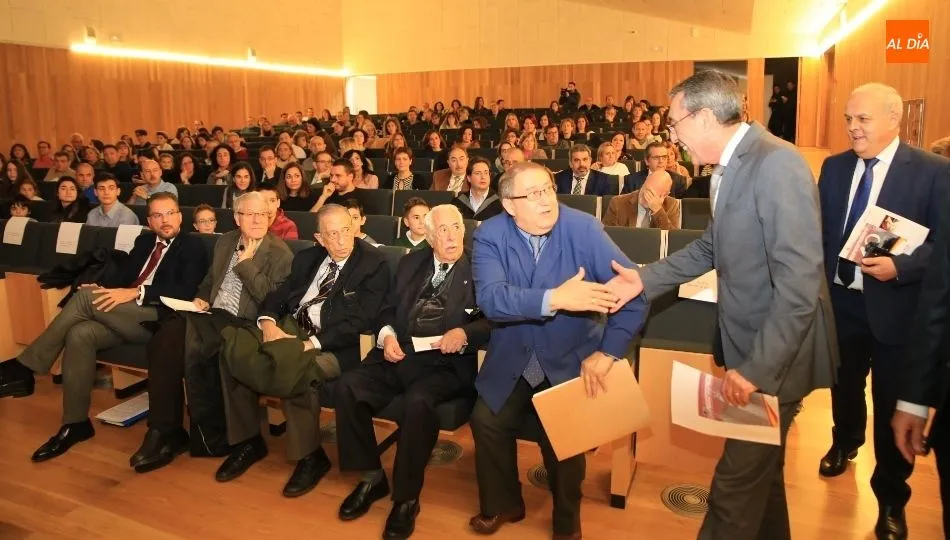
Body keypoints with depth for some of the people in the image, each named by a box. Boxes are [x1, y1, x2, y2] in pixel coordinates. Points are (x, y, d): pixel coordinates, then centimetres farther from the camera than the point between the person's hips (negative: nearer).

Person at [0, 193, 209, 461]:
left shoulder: (193, 247, 0)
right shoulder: (144, 240, 24)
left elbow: (186, 291, -14)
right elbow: (121, 272, 18)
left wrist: (136, 292, -23)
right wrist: (99, 287, -5)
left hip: (158, 318, -7)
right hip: (124, 314, 7)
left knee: (85, 297, -22)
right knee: (80, 334, -22)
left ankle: (25, 367, -12)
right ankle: (75, 423, -15)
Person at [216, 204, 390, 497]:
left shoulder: (374, 263, -7)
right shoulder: (308, 258, 14)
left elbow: (359, 323, -15)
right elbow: (278, 295, 12)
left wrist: (310, 343, -23)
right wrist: (268, 322, -12)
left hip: (334, 345, -6)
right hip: (290, 328, 7)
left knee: (297, 369, -36)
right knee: (233, 349, -15)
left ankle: (310, 455, -11)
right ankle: (248, 441, 1)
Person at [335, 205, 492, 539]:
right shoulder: (411, 263, 18)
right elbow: (388, 309, 17)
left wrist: (465, 333, -21)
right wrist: (387, 334, -4)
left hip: (446, 363, -4)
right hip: (399, 355, 5)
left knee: (418, 401, -34)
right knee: (348, 386, -18)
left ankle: (406, 498, -13)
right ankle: (372, 477, 0)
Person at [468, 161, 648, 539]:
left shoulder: (584, 229, -15)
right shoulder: (490, 235, -12)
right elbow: (490, 299, -27)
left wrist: (607, 352, -21)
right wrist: (554, 298, -41)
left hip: (571, 359, -2)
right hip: (512, 360, 2)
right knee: (486, 421, -7)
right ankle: (502, 504, 23)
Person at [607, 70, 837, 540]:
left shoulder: (775, 164, -24)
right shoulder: (732, 164, 5)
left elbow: (799, 283, -27)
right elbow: (711, 247, 17)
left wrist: (756, 368, -24)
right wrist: (645, 278, 7)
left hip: (775, 356, -9)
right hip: (749, 344, 9)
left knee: (736, 484, 2)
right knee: (759, 470, 25)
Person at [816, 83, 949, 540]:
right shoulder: (834, 167, 3)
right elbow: (819, 229, 5)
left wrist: (900, 266, -27)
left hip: (895, 307, -4)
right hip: (840, 301, 4)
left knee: (892, 405, 8)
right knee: (844, 384, 24)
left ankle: (891, 497, 29)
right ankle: (844, 443, 53)